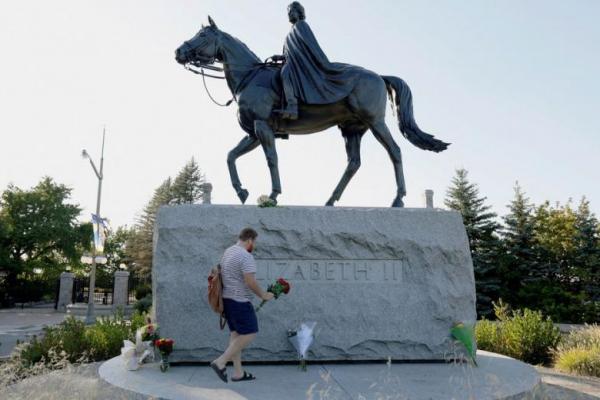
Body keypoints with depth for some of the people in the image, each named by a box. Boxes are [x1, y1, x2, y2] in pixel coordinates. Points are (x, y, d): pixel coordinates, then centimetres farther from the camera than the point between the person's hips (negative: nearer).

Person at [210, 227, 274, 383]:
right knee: (249, 333, -4)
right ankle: (221, 362, -5)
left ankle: (238, 372, 15)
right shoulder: (246, 256, -17)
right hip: (239, 301, -10)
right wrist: (263, 295, -7)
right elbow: (250, 282, -22)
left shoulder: (228, 252, 14)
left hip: (227, 298, 10)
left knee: (236, 333, 12)